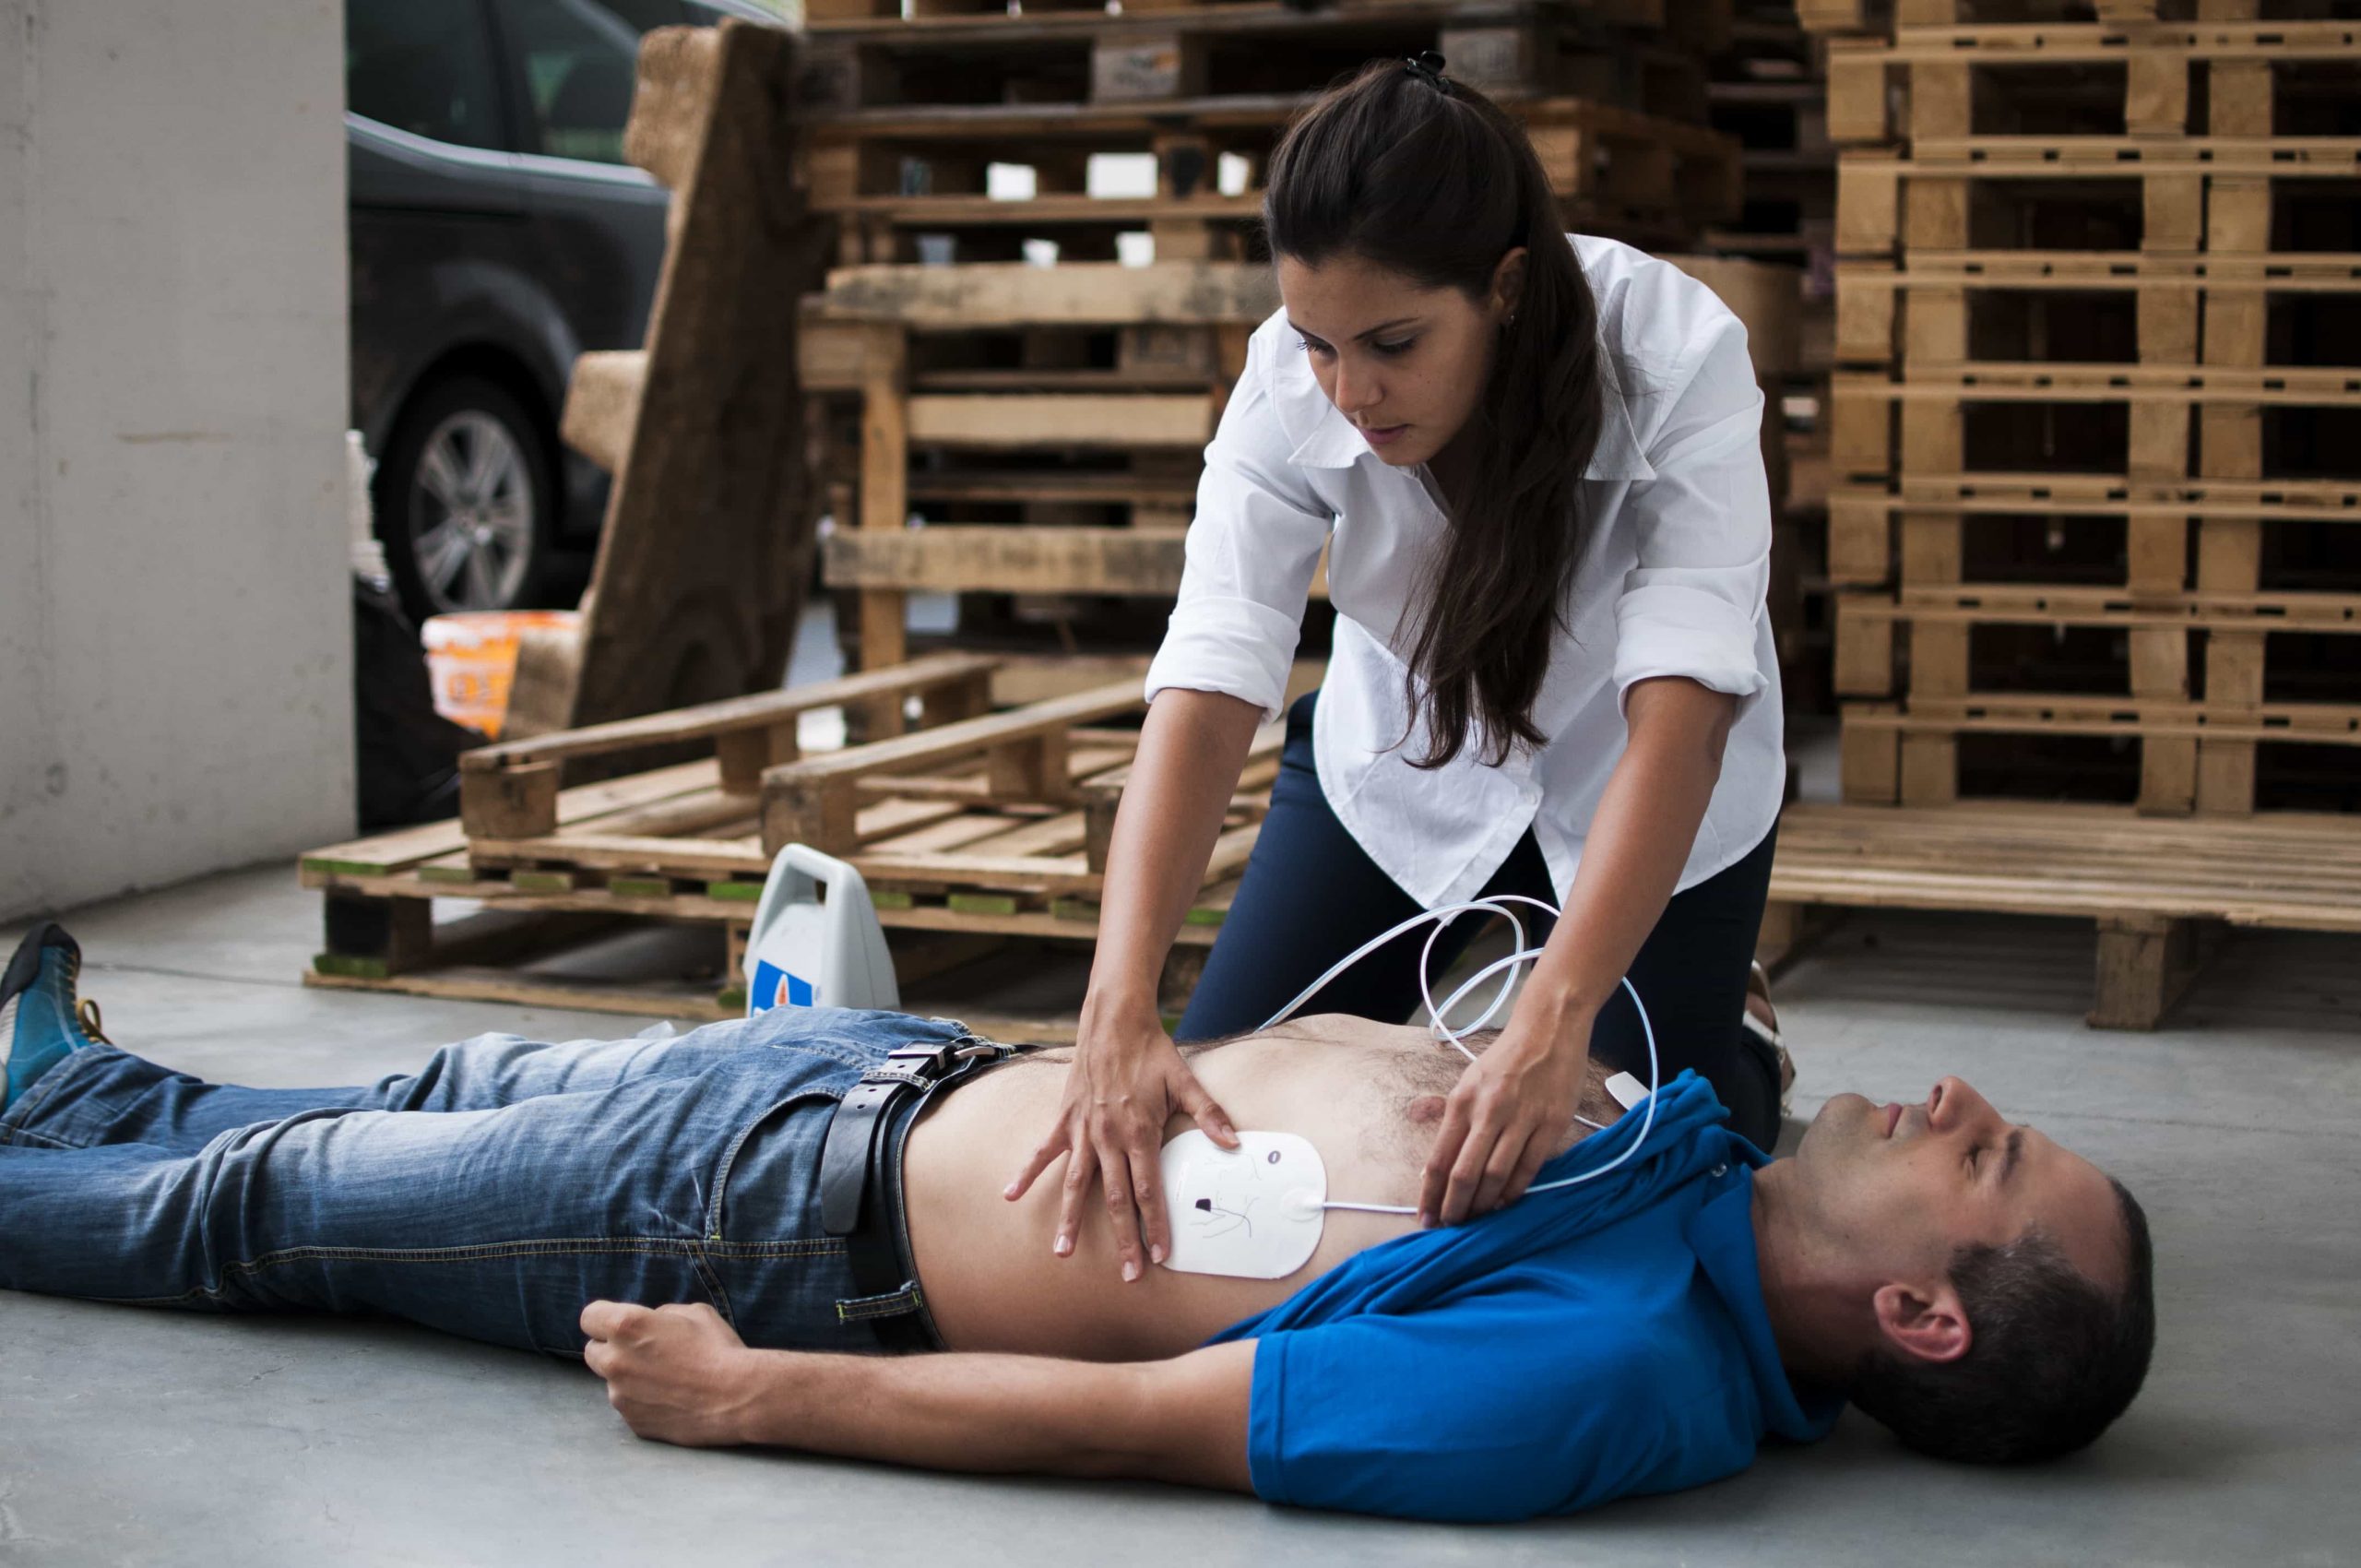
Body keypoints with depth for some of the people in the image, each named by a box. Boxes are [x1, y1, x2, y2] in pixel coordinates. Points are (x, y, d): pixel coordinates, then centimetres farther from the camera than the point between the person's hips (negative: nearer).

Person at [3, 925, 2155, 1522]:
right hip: (946, 1070, 7)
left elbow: (1126, 1419, -29)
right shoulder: (1710, 1166, -7)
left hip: (823, 1225, -7)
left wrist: (749, 1396, -23)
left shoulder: (1613, 1377, -33)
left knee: (268, 1202, 11)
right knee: (448, 1100, 26)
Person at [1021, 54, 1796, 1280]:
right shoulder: (1289, 385, -29)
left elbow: (1677, 720, -43)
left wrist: (1551, 1026, -56)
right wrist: (1119, 1017, -49)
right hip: (1403, 756, 2)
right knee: (1217, 1115, -2)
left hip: (1631, 774, -2)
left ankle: (1735, 1048, 31)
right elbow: (1207, 691, -36)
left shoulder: (1677, 361, -37)